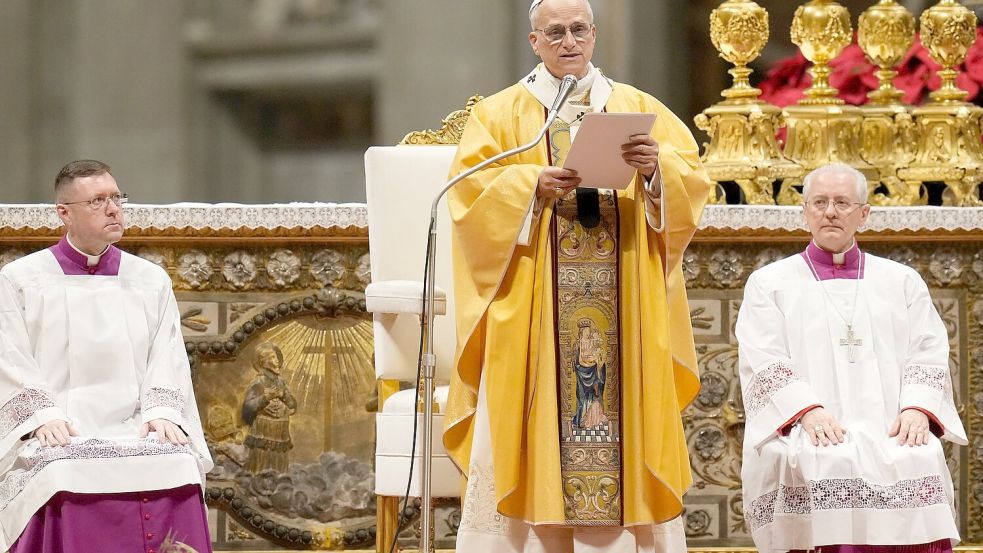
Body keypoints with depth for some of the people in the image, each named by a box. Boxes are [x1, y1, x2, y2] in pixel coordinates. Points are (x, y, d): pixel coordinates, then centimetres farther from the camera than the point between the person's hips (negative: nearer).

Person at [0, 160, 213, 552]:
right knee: (67, 476, -35)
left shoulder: (151, 280, 16)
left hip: (135, 430, 2)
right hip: (57, 437, -2)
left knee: (176, 466, -29)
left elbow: (168, 359, 8)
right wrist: (44, 417, -16)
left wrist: (161, 414, -11)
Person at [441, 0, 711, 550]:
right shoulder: (500, 113, 8)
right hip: (533, 308, -2)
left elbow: (694, 176, 5)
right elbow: (471, 187, -4)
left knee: (623, 409, -3)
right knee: (536, 416, -7)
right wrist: (532, 183, -19)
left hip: (623, 303, 2)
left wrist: (657, 167, -16)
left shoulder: (640, 108, 13)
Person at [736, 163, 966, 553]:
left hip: (890, 430, 2)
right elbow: (764, 363, 4)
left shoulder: (902, 281, 23)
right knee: (827, 463, -36)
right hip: (808, 431, -2)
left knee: (921, 462, -32)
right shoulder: (769, 283, 17)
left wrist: (917, 408, -9)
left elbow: (928, 356, 13)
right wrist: (808, 411, -15)